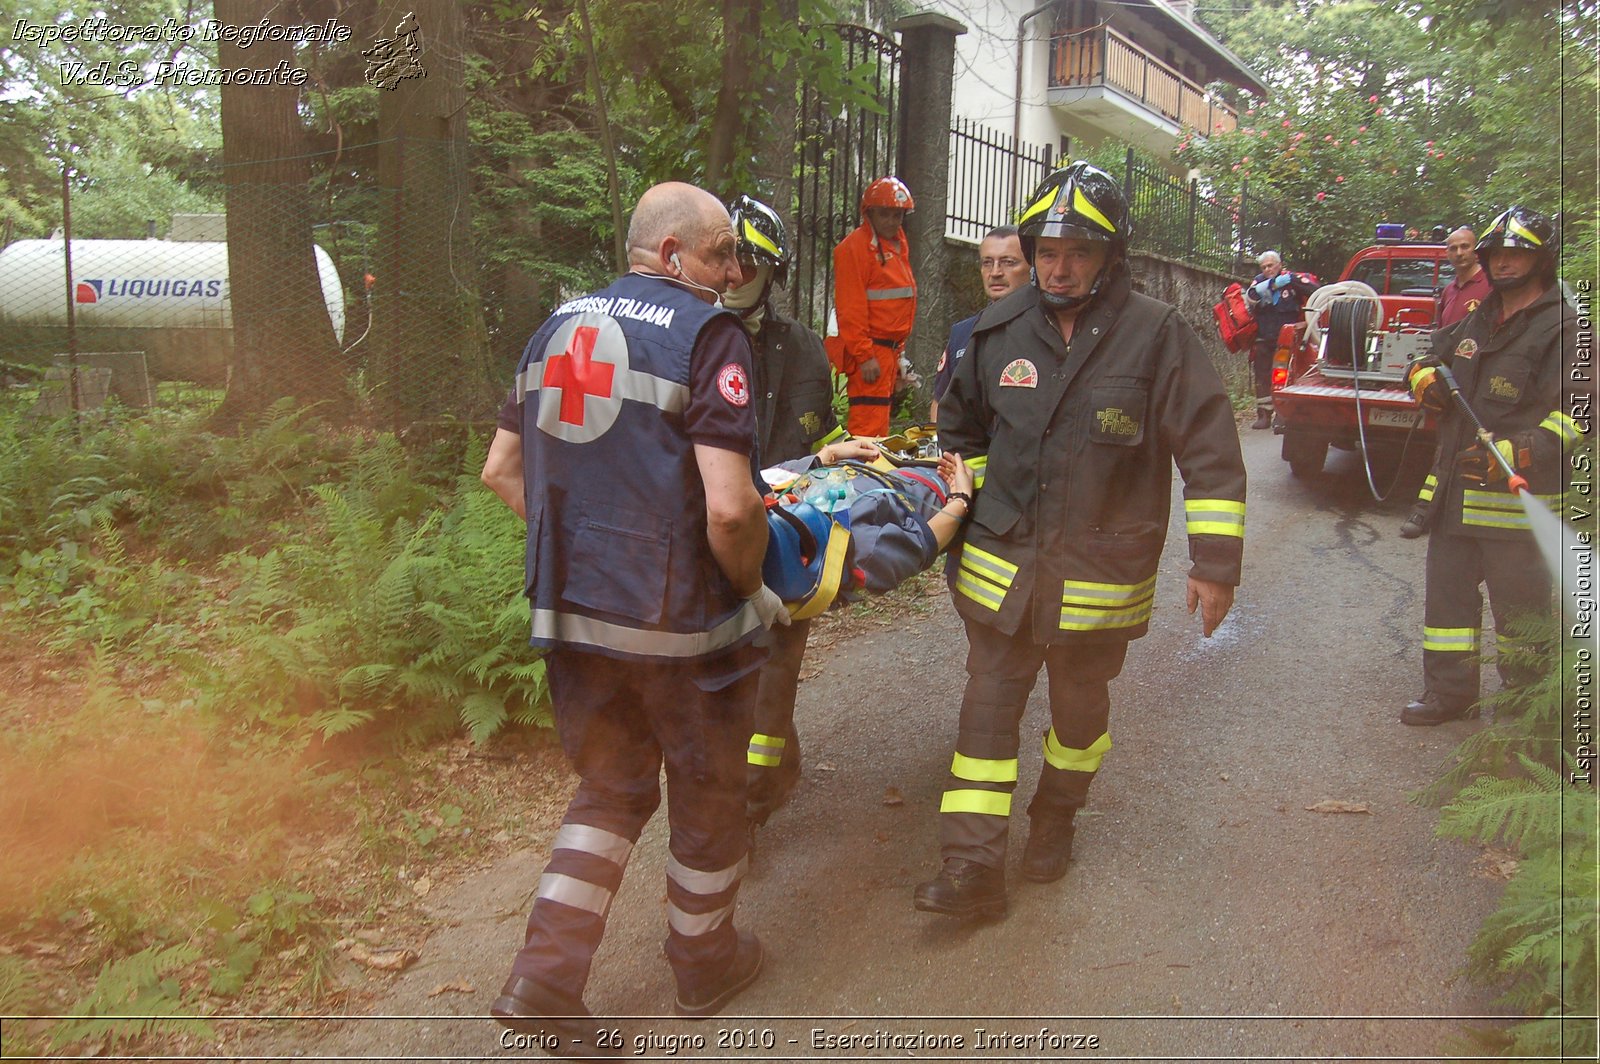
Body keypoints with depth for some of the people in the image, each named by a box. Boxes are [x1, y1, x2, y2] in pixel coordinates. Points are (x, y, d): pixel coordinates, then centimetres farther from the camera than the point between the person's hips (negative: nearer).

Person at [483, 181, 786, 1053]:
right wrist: (753, 589, -6)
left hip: (572, 613, 6)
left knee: (608, 790, 23)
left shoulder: (557, 327, 9)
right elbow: (730, 507, -23)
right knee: (706, 798, 16)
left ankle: (543, 980, 18)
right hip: (682, 622, -6)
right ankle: (704, 965, 36)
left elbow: (502, 472, 13)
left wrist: (577, 548, 16)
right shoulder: (707, 334, -13)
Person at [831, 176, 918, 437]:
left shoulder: (897, 244, 18)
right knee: (870, 427, -12)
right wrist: (865, 355, -21)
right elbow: (850, 309, -17)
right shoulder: (855, 246, -10)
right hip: (870, 351, -9)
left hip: (889, 349, 9)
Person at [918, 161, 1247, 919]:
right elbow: (962, 428, 16)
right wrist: (959, 515, 15)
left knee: (1079, 706, 18)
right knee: (988, 707, 1)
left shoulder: (1156, 336, -11)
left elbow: (1210, 452, -9)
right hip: (1001, 564, 2)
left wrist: (1215, 560, -11)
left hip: (1100, 573, -2)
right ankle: (972, 868, 8)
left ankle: (1056, 820, 42)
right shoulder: (1000, 329, 0)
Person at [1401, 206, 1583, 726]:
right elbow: (1427, 359, 29)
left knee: (1519, 602, 1)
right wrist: (1427, 379, 4)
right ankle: (1449, 691, 22)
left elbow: (1573, 411, -17)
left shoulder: (1563, 327, -8)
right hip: (1456, 488, 7)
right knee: (1448, 589, 11)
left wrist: (1515, 455, -28)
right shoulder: (1477, 320, 15)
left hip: (1518, 493, -7)